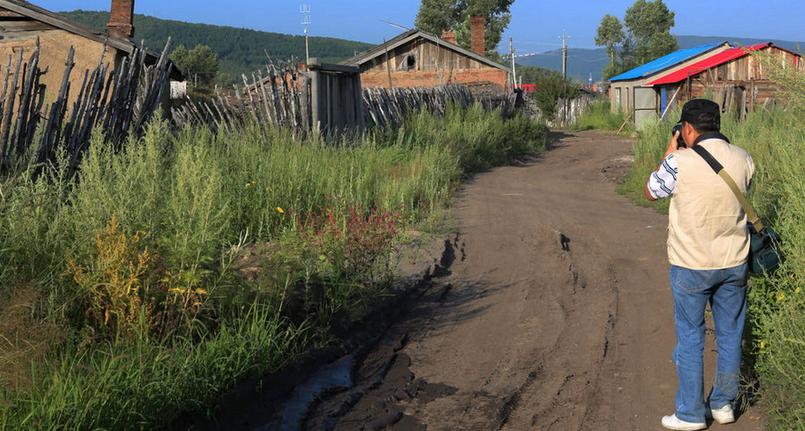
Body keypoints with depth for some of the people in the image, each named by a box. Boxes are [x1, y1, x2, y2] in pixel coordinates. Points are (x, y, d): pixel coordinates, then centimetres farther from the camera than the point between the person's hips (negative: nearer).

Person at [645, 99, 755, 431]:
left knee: (690, 338, 8)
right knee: (730, 335, 17)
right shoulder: (742, 159, -4)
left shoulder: (680, 162, -17)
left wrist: (669, 154, 9)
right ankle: (724, 404, 28)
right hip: (734, 263, 4)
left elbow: (651, 192, -1)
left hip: (691, 266, -4)